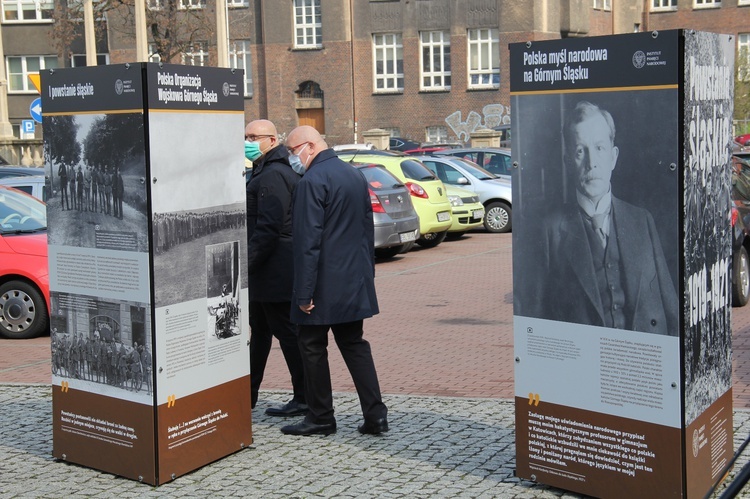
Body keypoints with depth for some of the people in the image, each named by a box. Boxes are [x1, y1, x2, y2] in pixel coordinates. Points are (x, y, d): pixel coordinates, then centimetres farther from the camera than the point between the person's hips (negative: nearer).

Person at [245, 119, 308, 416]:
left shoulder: (272, 175, -18)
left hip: (274, 271, -11)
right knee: (260, 332, 17)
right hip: (266, 273, 11)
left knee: (288, 334, -4)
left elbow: (268, 228, -25)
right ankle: (247, 394, 28)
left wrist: (247, 262, -23)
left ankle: (305, 399, 4)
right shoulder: (264, 172, 18)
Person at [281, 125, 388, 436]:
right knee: (354, 343, 13)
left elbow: (307, 241, -19)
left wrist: (304, 292, -17)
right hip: (354, 280, 8)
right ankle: (375, 414, 9)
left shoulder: (312, 181, -16)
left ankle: (321, 418, 14)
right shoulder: (355, 176, 11)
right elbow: (368, 228, 16)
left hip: (324, 283, -8)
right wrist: (367, 274, 22)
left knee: (313, 347, 6)